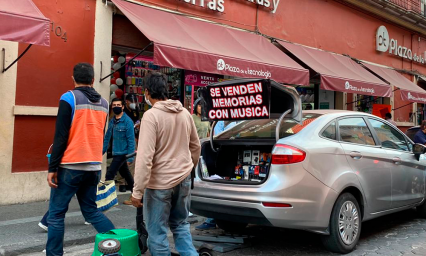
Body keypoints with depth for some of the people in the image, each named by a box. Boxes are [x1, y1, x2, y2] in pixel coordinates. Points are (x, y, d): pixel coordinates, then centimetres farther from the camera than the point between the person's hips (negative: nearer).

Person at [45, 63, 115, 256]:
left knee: (56, 214, 5)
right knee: (91, 210, 17)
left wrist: (52, 168, -8)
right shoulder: (104, 103, 10)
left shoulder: (69, 98, -7)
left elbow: (60, 136, -11)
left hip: (71, 166, -6)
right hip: (94, 167, 6)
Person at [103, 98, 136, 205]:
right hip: (116, 153, 8)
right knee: (127, 176, 15)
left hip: (122, 153, -8)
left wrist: (130, 158, -18)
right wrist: (102, 151, 11)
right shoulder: (112, 121, 9)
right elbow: (107, 137, 14)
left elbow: (131, 140, -15)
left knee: (109, 175, -8)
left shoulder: (127, 121, -13)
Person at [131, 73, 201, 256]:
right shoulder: (185, 113, 4)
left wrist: (137, 191, -17)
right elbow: (196, 146, 14)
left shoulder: (151, 115, -16)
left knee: (157, 232, 6)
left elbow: (145, 157, -21)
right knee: (180, 224, 21)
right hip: (184, 179, 7)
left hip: (160, 182, -7)